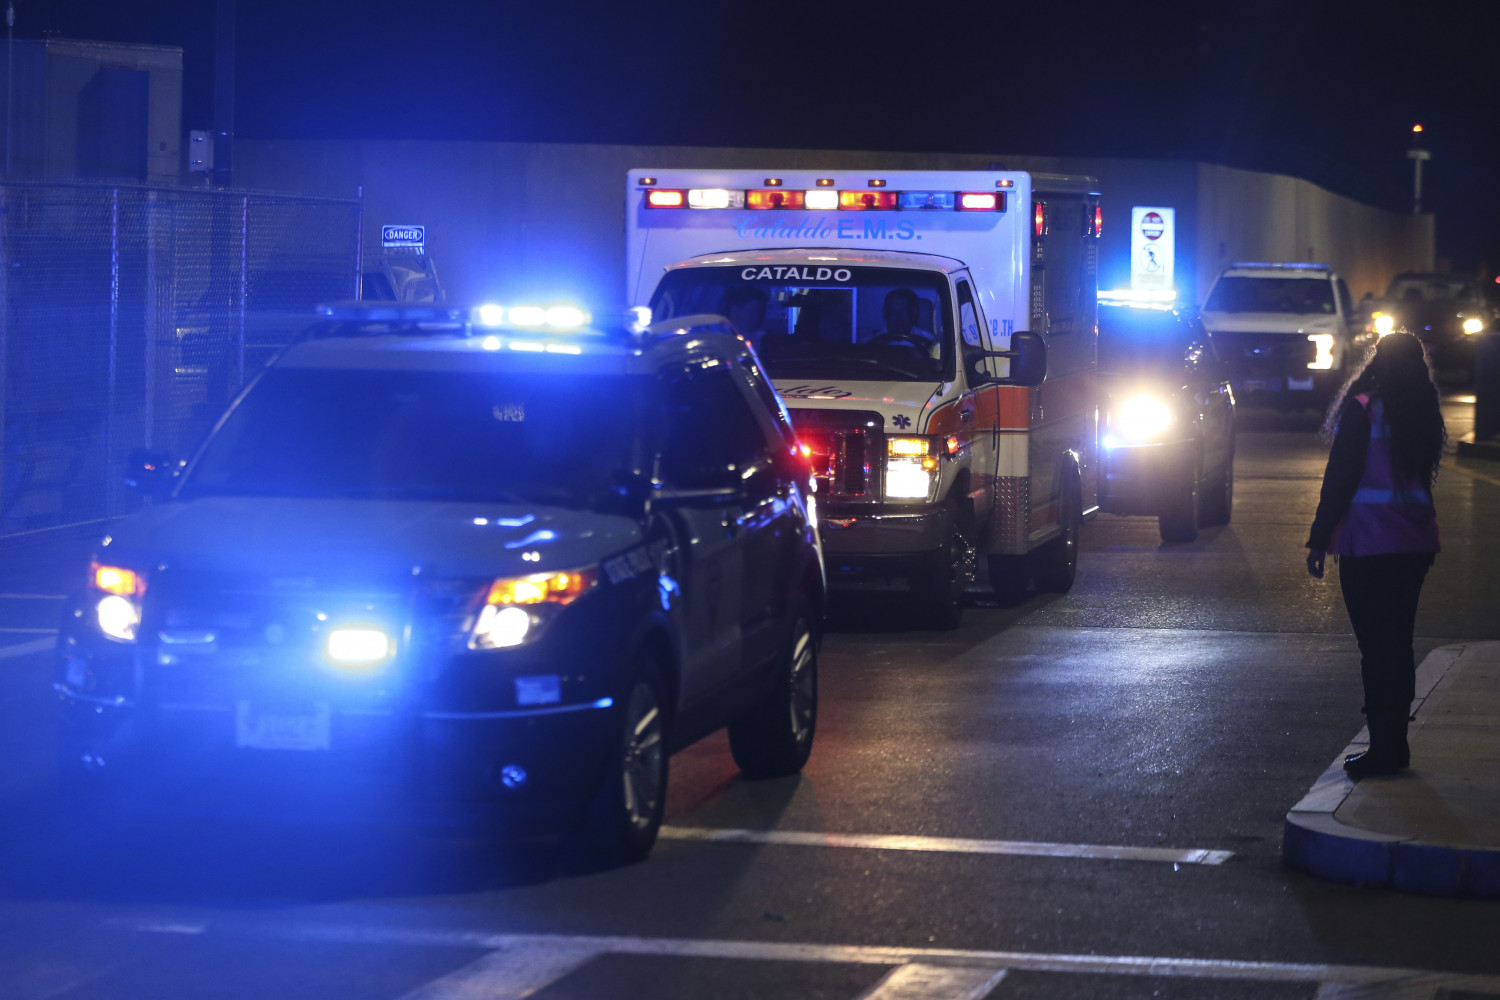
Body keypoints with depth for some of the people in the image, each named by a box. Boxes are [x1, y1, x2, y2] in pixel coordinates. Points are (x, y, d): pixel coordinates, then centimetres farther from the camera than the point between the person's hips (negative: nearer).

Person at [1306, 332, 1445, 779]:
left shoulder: (1361, 411, -13)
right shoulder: (1423, 416, 7)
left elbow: (1339, 480, -14)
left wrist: (1319, 540, -9)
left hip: (1369, 546, -7)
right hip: (1415, 542, 7)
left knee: (1376, 647, -3)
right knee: (1399, 644, 13)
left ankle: (1384, 748, -3)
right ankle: (1395, 743, 17)